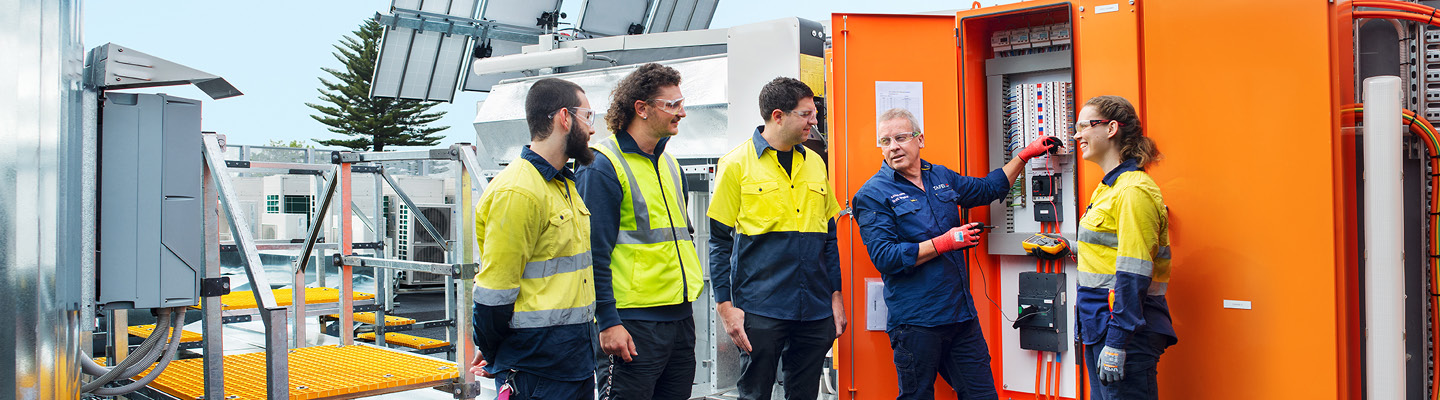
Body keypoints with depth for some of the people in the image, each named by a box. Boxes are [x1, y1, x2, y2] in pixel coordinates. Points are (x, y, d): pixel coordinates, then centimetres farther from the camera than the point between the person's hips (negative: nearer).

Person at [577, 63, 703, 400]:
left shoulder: (669, 163, 15)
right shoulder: (603, 166, -11)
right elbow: (594, 253, -15)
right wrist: (608, 322, -19)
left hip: (681, 317, 8)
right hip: (633, 321, -8)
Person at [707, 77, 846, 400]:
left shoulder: (814, 163, 12)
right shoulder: (738, 163, -3)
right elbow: (720, 242, -3)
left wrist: (835, 295, 12)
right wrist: (726, 306, -8)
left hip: (816, 311, 5)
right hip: (760, 309, -5)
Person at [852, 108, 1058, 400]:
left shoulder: (941, 177, 12)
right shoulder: (873, 195, -7)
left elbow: (987, 189, 30)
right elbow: (884, 256, -17)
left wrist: (1025, 155, 25)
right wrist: (946, 242, -17)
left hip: (962, 315, 6)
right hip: (915, 321, -6)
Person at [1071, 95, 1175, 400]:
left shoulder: (1134, 191, -15)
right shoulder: (1108, 188, 16)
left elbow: (1133, 275, -20)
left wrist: (1116, 343, -22)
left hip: (1126, 328, -10)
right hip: (1100, 327, 10)